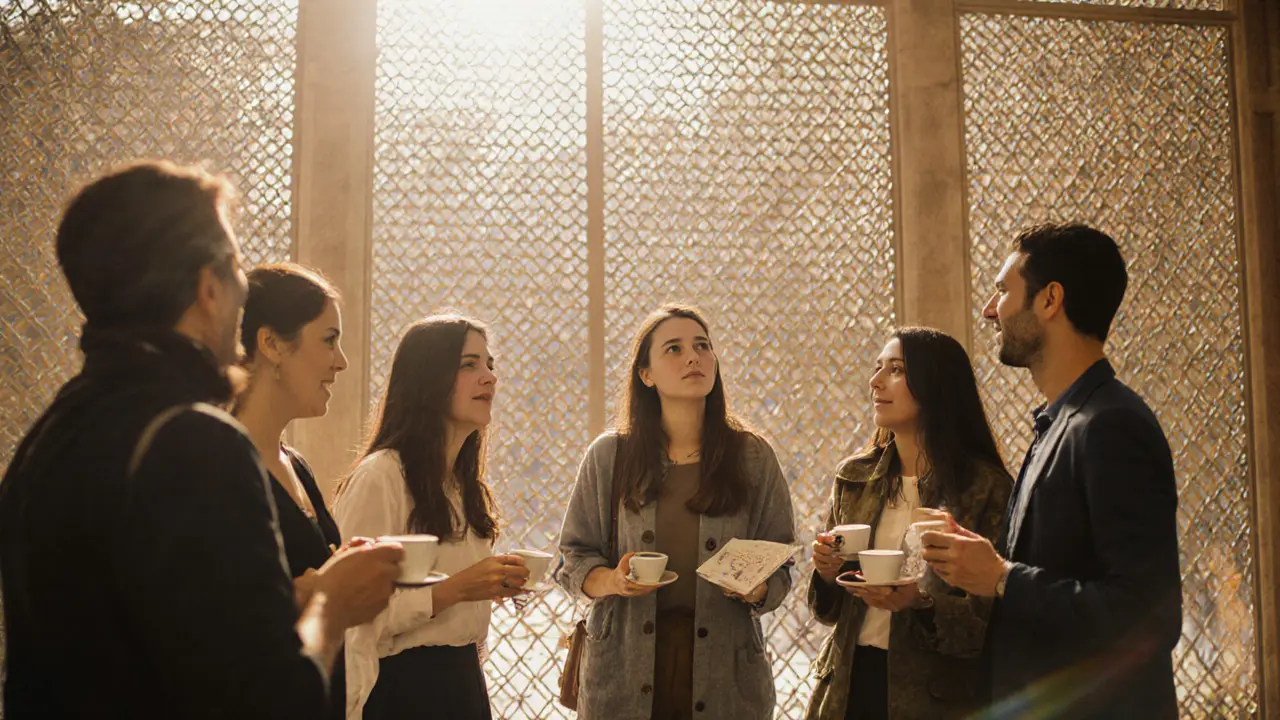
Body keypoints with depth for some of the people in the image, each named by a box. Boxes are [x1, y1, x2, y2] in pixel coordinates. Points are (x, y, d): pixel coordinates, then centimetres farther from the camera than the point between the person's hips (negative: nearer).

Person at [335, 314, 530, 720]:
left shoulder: (466, 484, 8)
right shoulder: (381, 477, -16)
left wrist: (498, 582, 6)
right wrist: (453, 590, -24)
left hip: (464, 681, 8)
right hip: (403, 686, -7)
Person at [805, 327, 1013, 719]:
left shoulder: (988, 487, -12)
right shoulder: (853, 477, 2)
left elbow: (998, 624, -12)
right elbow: (829, 610, 10)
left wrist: (924, 603, -27)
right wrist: (827, 574, -10)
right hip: (848, 684, 4)